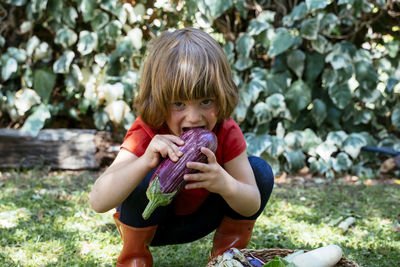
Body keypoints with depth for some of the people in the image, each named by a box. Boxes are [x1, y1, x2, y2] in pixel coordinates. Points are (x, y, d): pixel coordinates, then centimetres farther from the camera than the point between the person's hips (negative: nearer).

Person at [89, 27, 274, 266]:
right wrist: (144, 162, -59)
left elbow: (253, 206, -24)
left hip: (199, 219, 3)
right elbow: (98, 203, -42)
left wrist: (225, 184, -49)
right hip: (148, 220, -2)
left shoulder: (227, 133, -23)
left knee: (260, 170, -17)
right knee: (149, 180, -36)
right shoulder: (147, 134, -31)